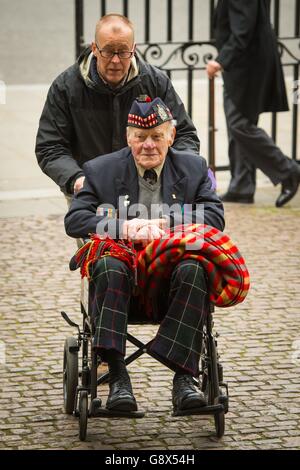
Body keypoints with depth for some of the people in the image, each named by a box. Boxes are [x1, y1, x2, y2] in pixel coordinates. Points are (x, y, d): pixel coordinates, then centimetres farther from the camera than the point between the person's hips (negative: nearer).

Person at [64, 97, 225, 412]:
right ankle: (117, 378, -37)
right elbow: (73, 220, -2)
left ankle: (183, 378, -32)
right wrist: (124, 227, -19)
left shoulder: (193, 168, 13)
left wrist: (164, 224, -14)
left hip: (173, 282, 0)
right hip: (124, 279, 0)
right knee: (108, 267, -35)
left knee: (193, 270, -34)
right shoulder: (100, 170, 10)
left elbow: (215, 217, 2)